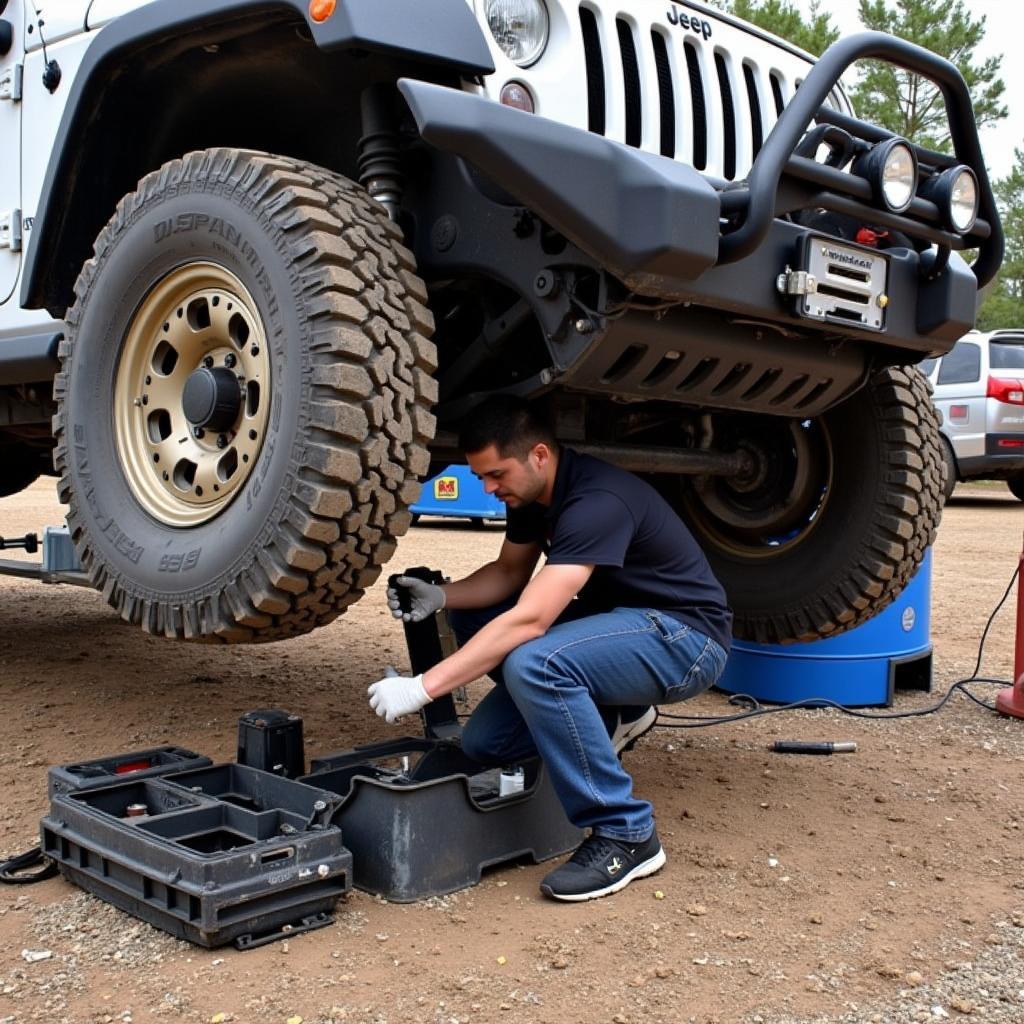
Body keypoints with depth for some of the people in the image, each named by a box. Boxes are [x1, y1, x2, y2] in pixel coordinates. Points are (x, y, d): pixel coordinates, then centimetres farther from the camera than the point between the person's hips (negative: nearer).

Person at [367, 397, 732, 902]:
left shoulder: (598, 500, -29)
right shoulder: (528, 492, -1)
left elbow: (529, 620, -36)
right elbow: (509, 571, 12)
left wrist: (422, 688, -36)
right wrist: (439, 596, -7)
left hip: (684, 636, -9)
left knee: (533, 663, -35)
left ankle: (625, 835, -19)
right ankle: (613, 717, 14)